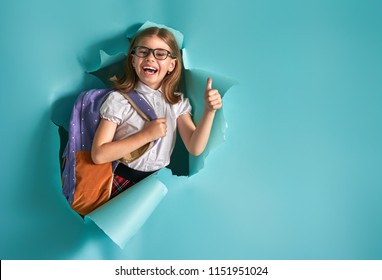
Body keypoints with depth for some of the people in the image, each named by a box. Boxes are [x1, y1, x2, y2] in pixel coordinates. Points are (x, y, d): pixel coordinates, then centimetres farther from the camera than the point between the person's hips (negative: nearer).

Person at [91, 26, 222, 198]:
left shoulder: (178, 102, 4)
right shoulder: (118, 99, -7)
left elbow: (194, 148, -5)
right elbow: (99, 155, -14)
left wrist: (209, 111, -19)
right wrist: (147, 135, -17)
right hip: (124, 180, -3)